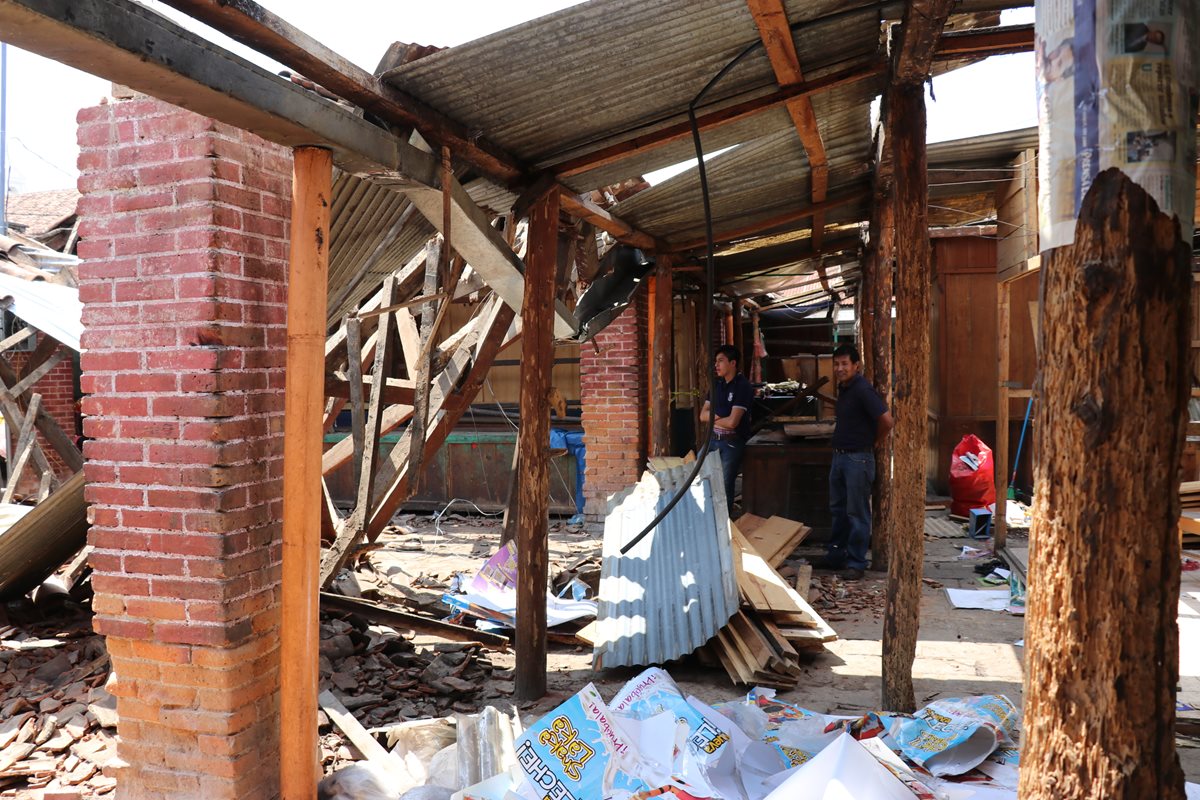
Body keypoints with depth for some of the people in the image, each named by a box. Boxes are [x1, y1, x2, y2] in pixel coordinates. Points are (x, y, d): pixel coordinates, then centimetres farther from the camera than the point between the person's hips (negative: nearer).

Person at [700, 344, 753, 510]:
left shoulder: (743, 386, -14)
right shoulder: (717, 384, 9)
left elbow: (732, 422, -20)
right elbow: (703, 415, 8)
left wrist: (713, 418, -3)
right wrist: (719, 416, -12)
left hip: (732, 443, -7)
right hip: (713, 439, 7)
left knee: (724, 487, -2)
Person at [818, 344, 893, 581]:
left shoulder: (863, 390, -18)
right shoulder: (843, 388, 10)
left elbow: (886, 420, -22)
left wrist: (874, 442, -9)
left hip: (858, 459, -9)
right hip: (839, 455, 9)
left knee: (857, 513, 0)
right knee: (838, 508, 17)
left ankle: (856, 562, 8)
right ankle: (836, 554, 29)